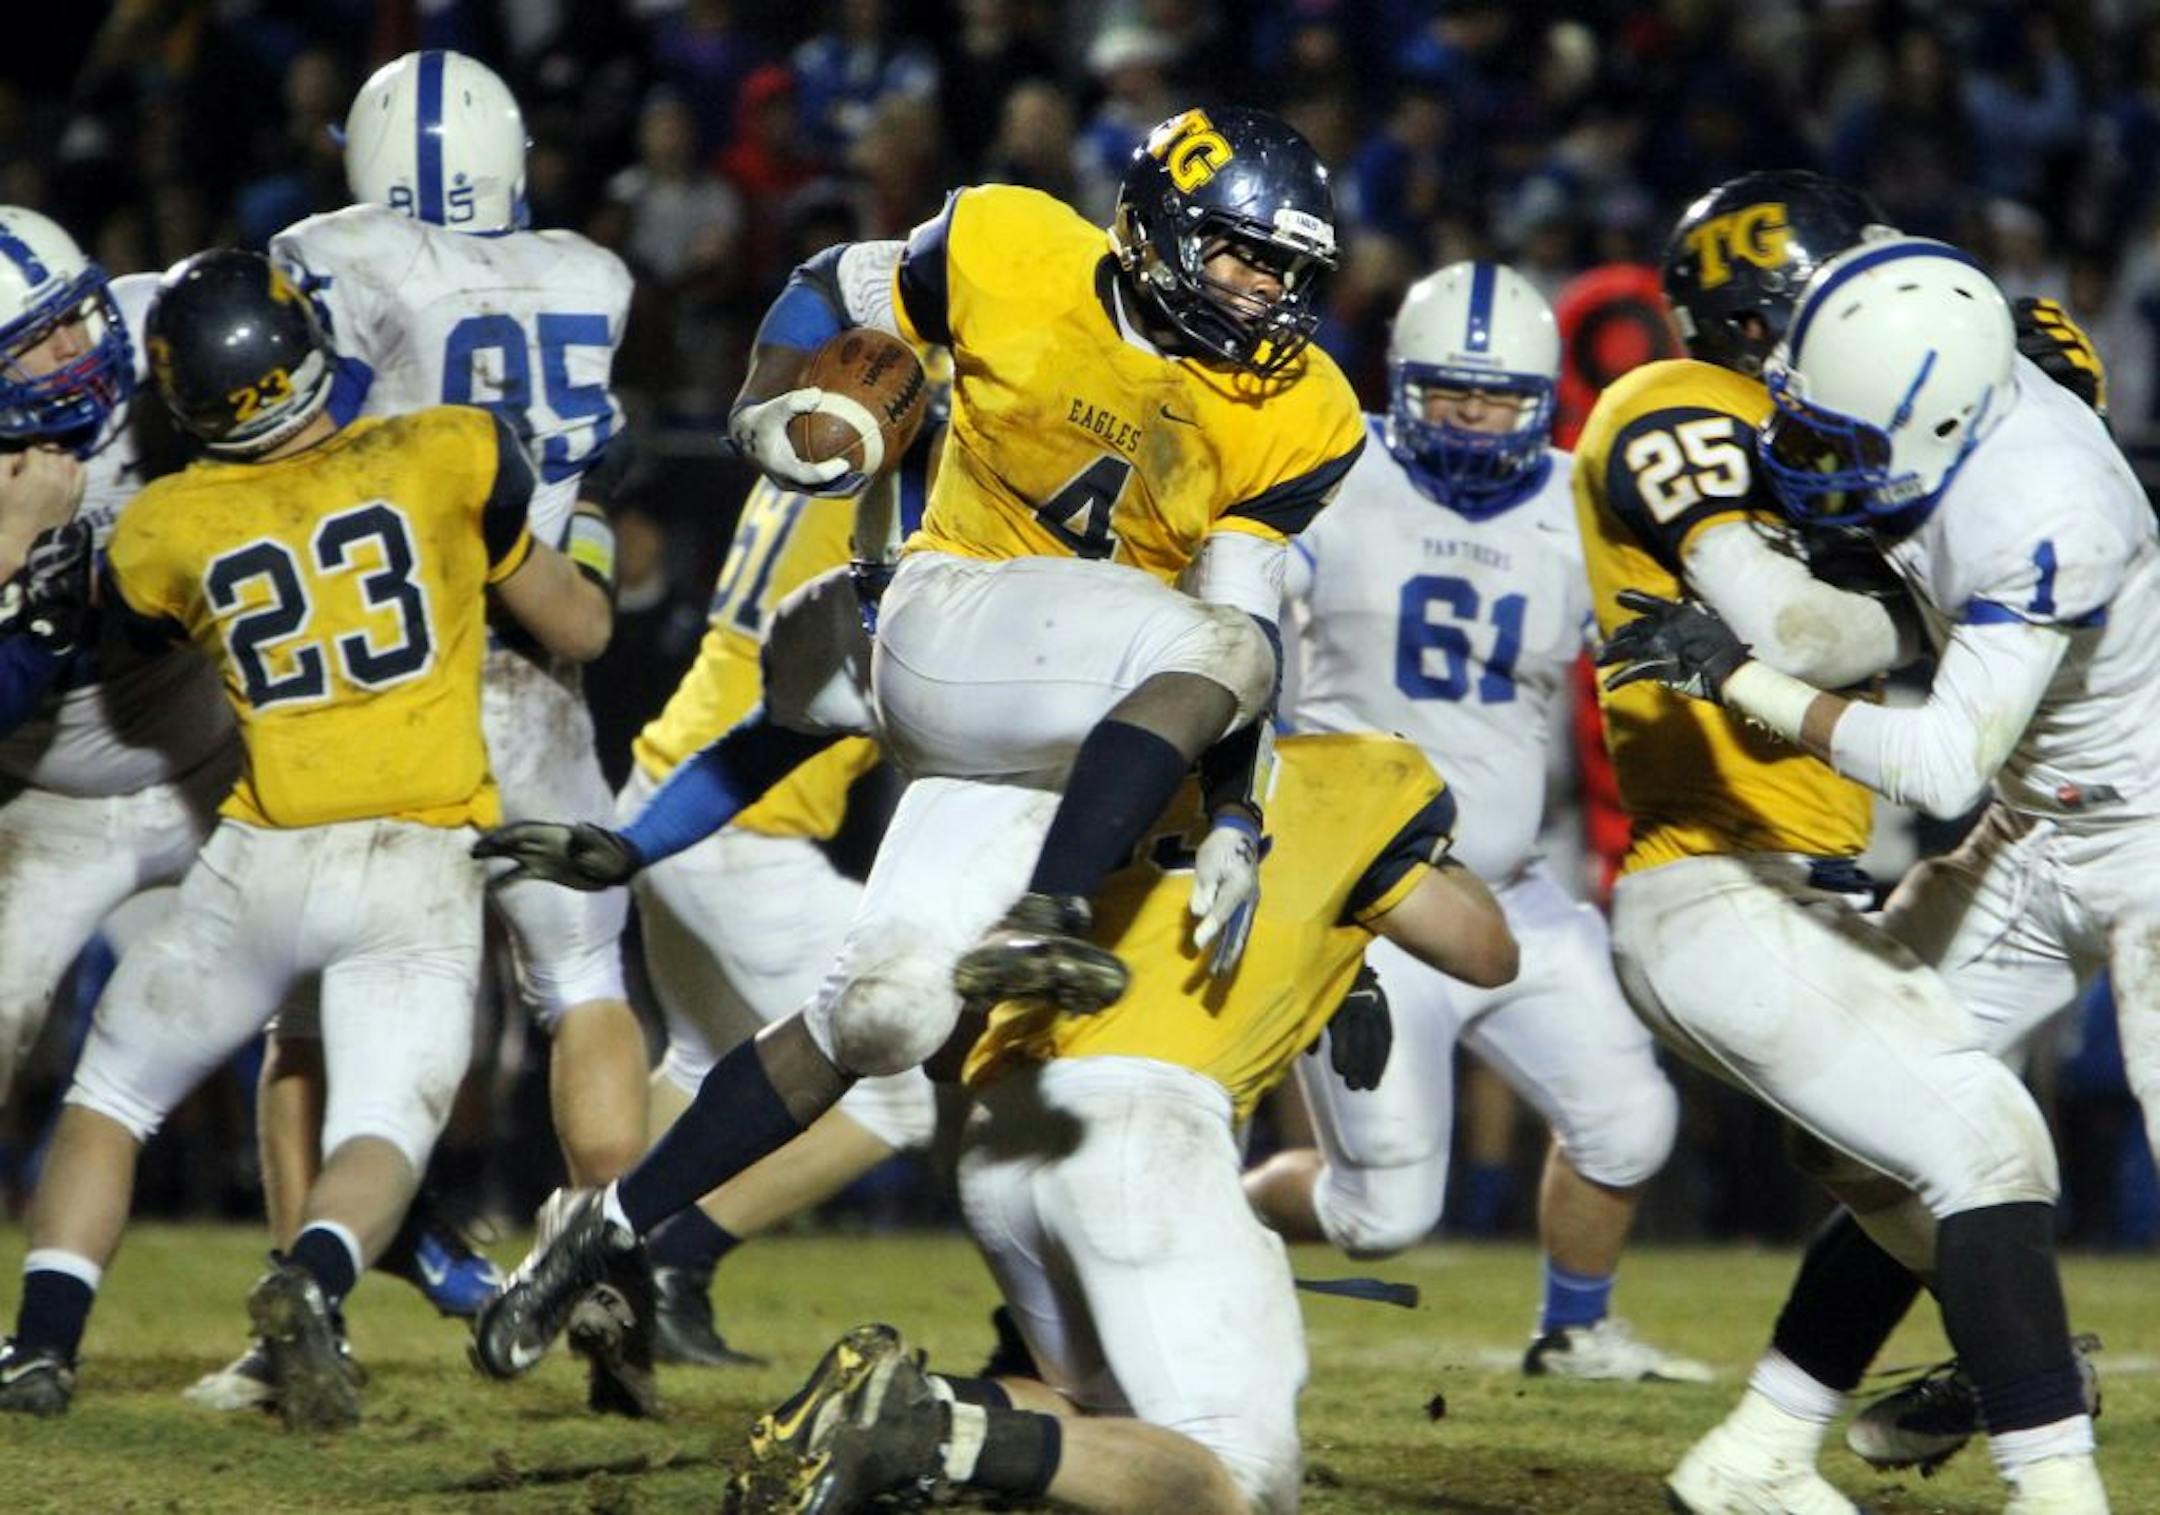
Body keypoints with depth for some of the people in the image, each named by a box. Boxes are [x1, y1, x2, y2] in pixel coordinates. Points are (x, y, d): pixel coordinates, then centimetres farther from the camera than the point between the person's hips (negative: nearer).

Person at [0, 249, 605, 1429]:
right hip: (419, 873, -1)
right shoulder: (448, 457, -2)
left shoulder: (164, 534, 0)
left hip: (261, 867, 1)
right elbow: (572, 627, 9)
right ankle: (312, 1280, -29)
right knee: (382, 1134, 1)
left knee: (109, 1101, 18)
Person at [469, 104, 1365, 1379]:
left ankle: (618, 1223, 8)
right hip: (951, 629, -3)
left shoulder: (1292, 420, -3)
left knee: (884, 1018, -5)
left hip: (1071, 729, 3)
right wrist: (774, 414, -6)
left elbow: (1250, 609, -6)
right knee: (1215, 651, -31)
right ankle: (1039, 921, -40)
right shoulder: (1013, 257, -7)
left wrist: (1239, 827, -16)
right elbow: (833, 288, 10)